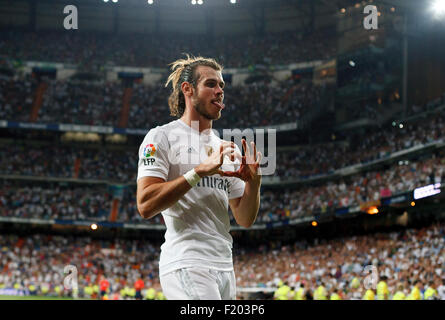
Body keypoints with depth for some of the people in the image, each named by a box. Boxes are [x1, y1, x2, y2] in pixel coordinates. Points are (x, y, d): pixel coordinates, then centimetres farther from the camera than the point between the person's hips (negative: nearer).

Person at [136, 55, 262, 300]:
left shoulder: (226, 149, 21)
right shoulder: (162, 137, 0)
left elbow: (245, 220, 17)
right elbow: (146, 206, -13)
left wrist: (253, 181, -2)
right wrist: (200, 171, -17)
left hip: (224, 267, 8)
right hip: (186, 266, -8)